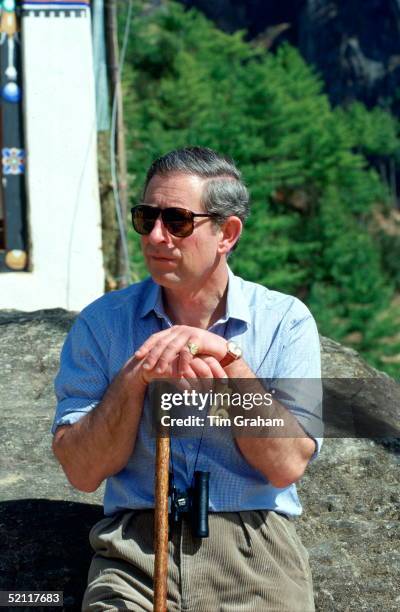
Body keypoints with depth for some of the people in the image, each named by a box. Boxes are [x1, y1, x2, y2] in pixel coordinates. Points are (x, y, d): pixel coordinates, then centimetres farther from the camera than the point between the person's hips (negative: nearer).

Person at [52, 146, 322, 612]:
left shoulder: (285, 321, 4)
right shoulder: (101, 323, 6)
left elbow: (287, 465, -5)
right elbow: (82, 471, 0)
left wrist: (228, 359, -13)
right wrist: (134, 377, -13)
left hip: (256, 553, 0)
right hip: (135, 544, 0)